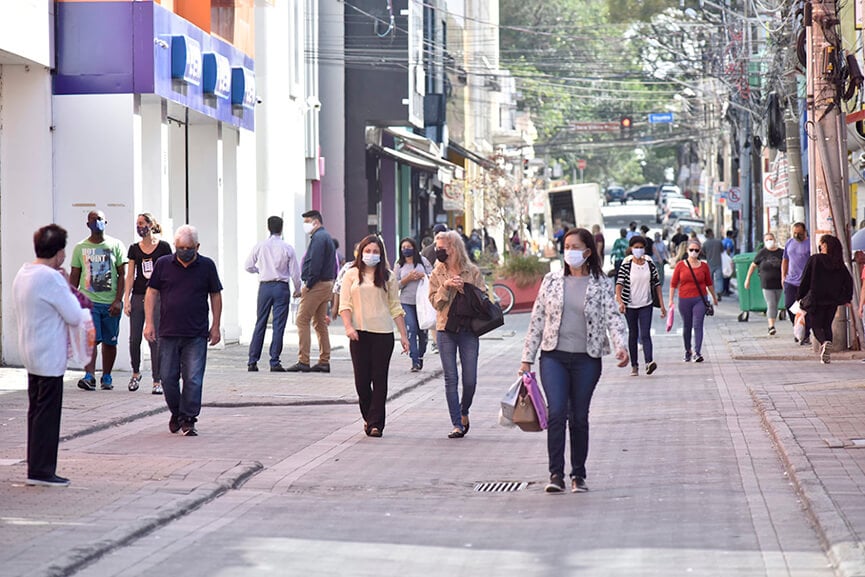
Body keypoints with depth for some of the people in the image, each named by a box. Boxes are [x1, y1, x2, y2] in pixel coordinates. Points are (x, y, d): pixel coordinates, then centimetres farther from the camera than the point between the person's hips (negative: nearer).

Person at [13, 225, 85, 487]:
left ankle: (35, 468, 17)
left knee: (36, 411, 13)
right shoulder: (51, 278, -19)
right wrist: (68, 287, -3)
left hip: (30, 353, 9)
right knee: (48, 413, -3)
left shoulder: (22, 275, 9)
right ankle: (42, 470, -1)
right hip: (50, 357, -9)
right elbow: (74, 316, -15)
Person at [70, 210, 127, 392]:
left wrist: (118, 300, -6)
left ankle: (106, 377, 18)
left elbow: (122, 275, 3)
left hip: (111, 303, 1)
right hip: (88, 301, -1)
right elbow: (74, 276, 10)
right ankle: (89, 376, -20)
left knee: (110, 342, 6)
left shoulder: (116, 245, 5)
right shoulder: (80, 248, 7)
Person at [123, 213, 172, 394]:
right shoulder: (134, 249, 9)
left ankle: (157, 381, -1)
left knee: (155, 339, -5)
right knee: (134, 338, 2)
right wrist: (126, 300, 1)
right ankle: (136, 373, 25)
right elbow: (130, 276, 8)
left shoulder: (163, 247, 1)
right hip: (138, 297, 3)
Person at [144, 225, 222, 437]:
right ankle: (176, 413, 27)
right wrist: (149, 322, 0)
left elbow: (216, 296, 9)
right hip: (168, 333, 1)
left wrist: (215, 326, 5)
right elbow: (151, 293, 7)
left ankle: (188, 419, 2)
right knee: (168, 378, 6)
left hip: (196, 334, -1)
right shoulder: (163, 264, 3)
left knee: (193, 379, -6)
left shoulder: (206, 266, 2)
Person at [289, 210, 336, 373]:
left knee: (302, 321, -9)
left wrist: (308, 284, -17)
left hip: (317, 285, -10)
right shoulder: (326, 237, 20)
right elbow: (333, 264, 21)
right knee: (320, 323, 12)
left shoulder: (318, 237, -12)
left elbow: (315, 263, -21)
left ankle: (303, 361, -12)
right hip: (327, 283, 10)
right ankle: (324, 362, 11)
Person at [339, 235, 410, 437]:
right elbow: (345, 304, 2)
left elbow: (395, 307, 10)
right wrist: (348, 327, -14)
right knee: (362, 379, 1)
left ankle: (375, 423, -2)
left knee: (379, 378, -3)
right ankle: (369, 417, 21)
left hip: (383, 332, 0)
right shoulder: (352, 275, 8)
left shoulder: (388, 277, 9)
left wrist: (403, 334, 5)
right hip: (359, 332, 0)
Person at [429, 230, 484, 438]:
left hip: (468, 329, -1)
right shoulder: (437, 274, 7)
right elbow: (436, 302, 0)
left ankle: (464, 412, 27)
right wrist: (446, 286, -15)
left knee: (470, 379, -2)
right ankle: (457, 424, 3)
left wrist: (464, 288, -14)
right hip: (445, 329, 1)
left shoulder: (473, 272, 2)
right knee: (451, 378, -1)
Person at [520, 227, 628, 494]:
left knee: (579, 417, 6)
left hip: (586, 359, 0)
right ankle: (556, 474, -11)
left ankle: (578, 475, 16)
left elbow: (613, 317, -6)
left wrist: (620, 345, -25)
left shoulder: (601, 284, 3)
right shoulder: (552, 281, 7)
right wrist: (527, 357, 7)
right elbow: (537, 320, 9)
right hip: (554, 357, 0)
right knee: (556, 412, -13)